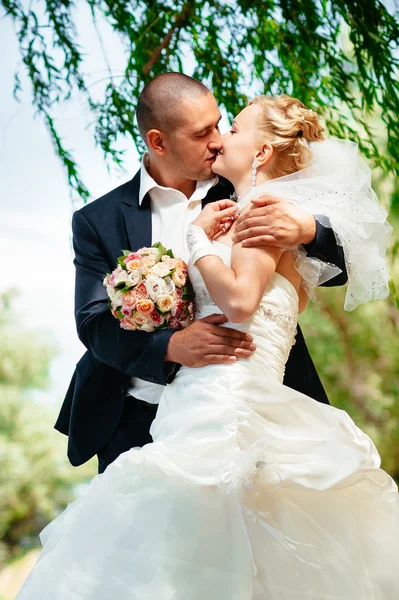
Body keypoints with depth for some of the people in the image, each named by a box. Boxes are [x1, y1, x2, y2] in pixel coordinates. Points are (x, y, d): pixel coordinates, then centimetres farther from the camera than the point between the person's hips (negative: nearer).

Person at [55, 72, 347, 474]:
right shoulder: (98, 221, 1)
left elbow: (339, 269, 1)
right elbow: (94, 323, -7)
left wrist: (309, 231, -24)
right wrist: (172, 347, -26)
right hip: (138, 424, 0)